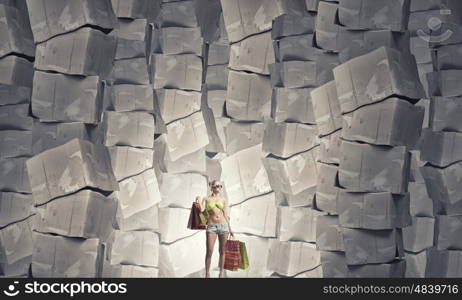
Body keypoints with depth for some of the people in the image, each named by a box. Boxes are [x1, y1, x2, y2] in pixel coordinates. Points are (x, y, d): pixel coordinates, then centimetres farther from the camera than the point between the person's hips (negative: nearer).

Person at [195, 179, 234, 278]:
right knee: (209, 251, -6)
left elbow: (225, 215, 11)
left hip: (223, 225, 2)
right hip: (211, 226, -2)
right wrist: (198, 201, -11)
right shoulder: (206, 199, 7)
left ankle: (221, 272, 14)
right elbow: (201, 210, -6)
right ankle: (207, 273, 3)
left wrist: (230, 229, 9)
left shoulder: (223, 200, 10)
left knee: (222, 250, 5)